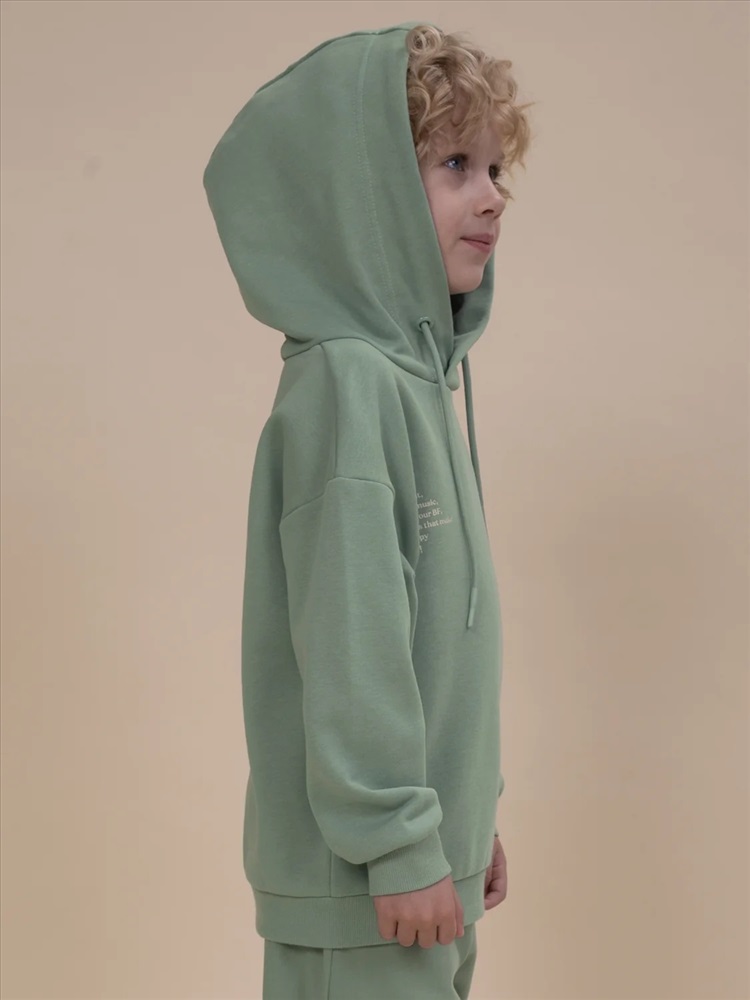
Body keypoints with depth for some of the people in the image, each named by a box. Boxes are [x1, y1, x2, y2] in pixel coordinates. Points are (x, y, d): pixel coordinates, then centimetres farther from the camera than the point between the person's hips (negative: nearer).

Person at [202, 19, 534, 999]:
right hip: (365, 881, -9)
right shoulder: (347, 379, -18)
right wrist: (398, 843, -19)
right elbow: (352, 639, -21)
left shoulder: (421, 375, 10)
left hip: (428, 853, 9)